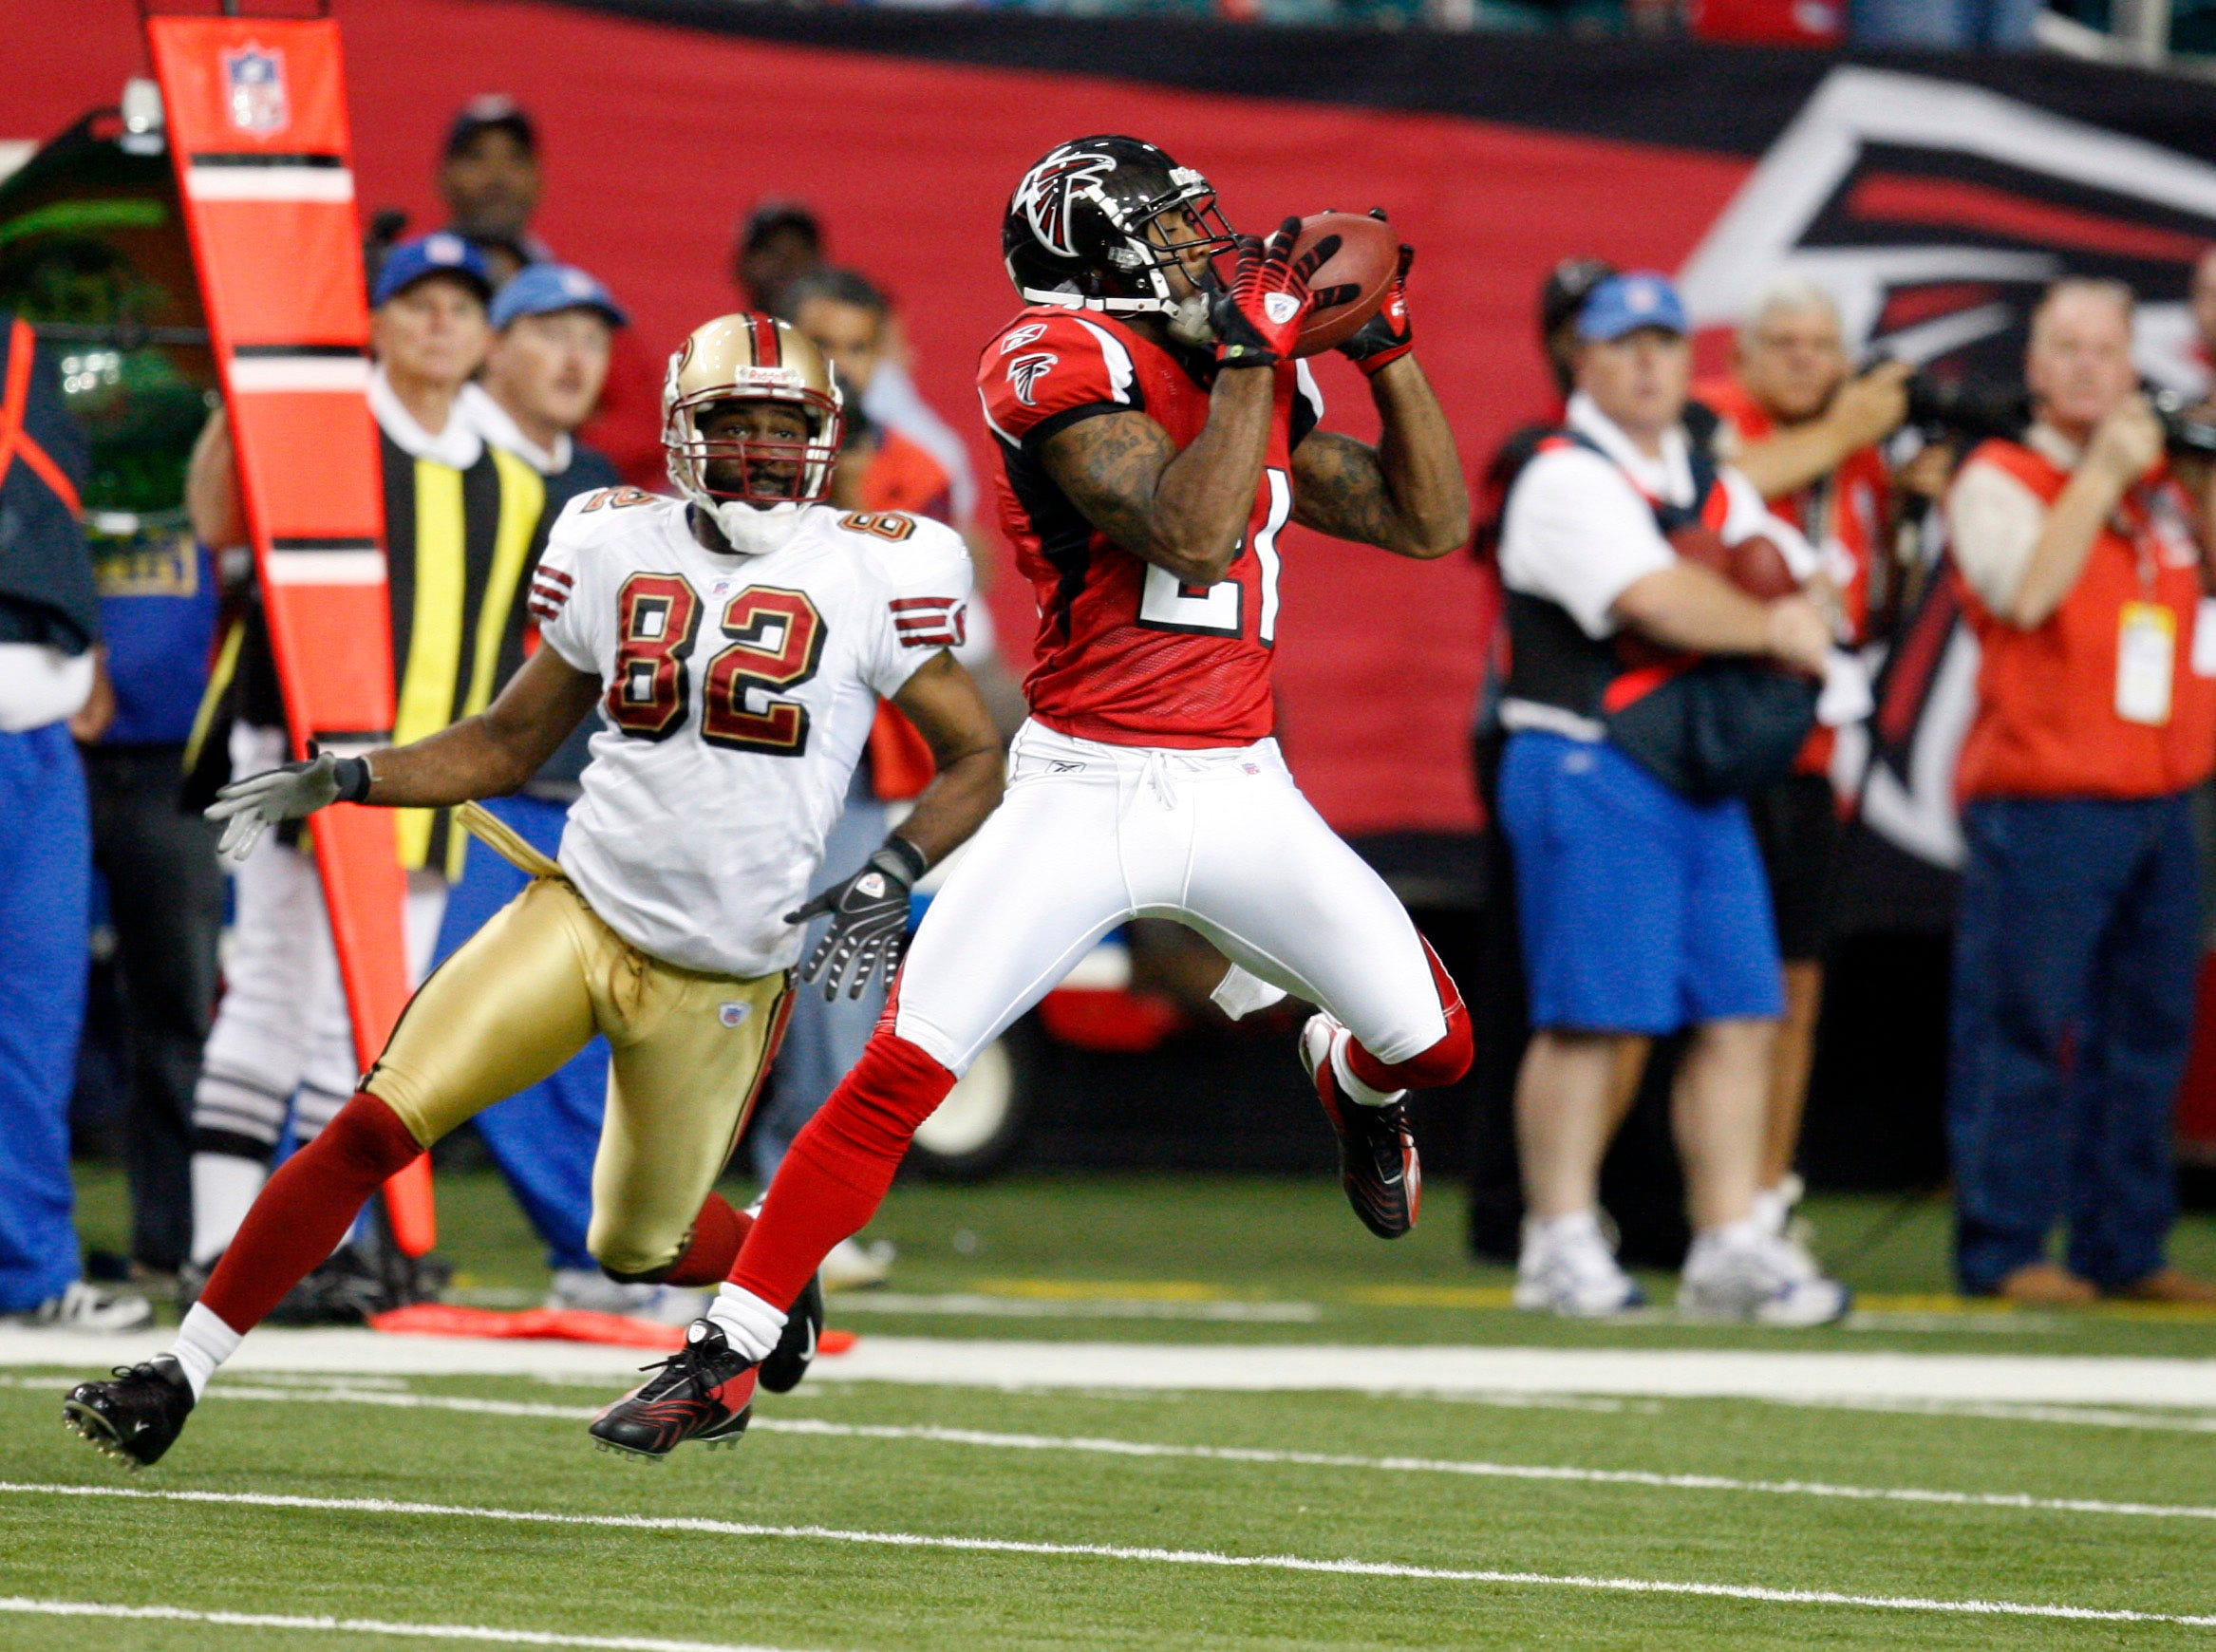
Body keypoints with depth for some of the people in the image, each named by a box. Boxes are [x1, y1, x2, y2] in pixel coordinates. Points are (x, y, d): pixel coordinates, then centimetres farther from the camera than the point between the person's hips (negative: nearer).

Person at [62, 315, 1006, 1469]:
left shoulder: (869, 576, -5)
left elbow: (978, 757, 3)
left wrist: (891, 876, -14)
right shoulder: (616, 552, 4)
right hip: (581, 910, 2)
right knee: (377, 1125, -13)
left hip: (723, 973, -2)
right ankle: (175, 1381, -10)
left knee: (640, 1244, 11)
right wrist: (342, 781, 2)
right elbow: (507, 745, 14)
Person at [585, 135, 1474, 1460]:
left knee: (1433, 1042, 6)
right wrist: (1249, 351, -20)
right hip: (1084, 791, -5)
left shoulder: (1265, 383, 10)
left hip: (1238, 791, 5)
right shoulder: (1062, 367, -12)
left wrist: (1385, 347, 5)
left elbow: (1431, 523, 12)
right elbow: (1193, 540, -23)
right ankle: (723, 1361, -4)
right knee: (900, 1074, -13)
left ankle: (1349, 1075, 45)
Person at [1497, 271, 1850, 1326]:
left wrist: (1801, 612, -2)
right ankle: (1562, 1244, -1)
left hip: (1704, 781, 8)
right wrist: (1769, 630, -8)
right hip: (1587, 769, -8)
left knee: (1738, 1016, 3)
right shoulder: (1568, 481, -8)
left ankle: (1729, 1243, 7)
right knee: (1589, 1014, -8)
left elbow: (1806, 589, 22)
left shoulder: (1715, 487, 19)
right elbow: (1656, 601, -21)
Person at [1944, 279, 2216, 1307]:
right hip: (2043, 805, -6)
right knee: (2028, 1034, -6)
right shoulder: (1997, 481, -1)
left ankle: (2125, 1249, 13)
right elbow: (2027, 591, -17)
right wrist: (2102, 473, -16)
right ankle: (2004, 1250, -2)